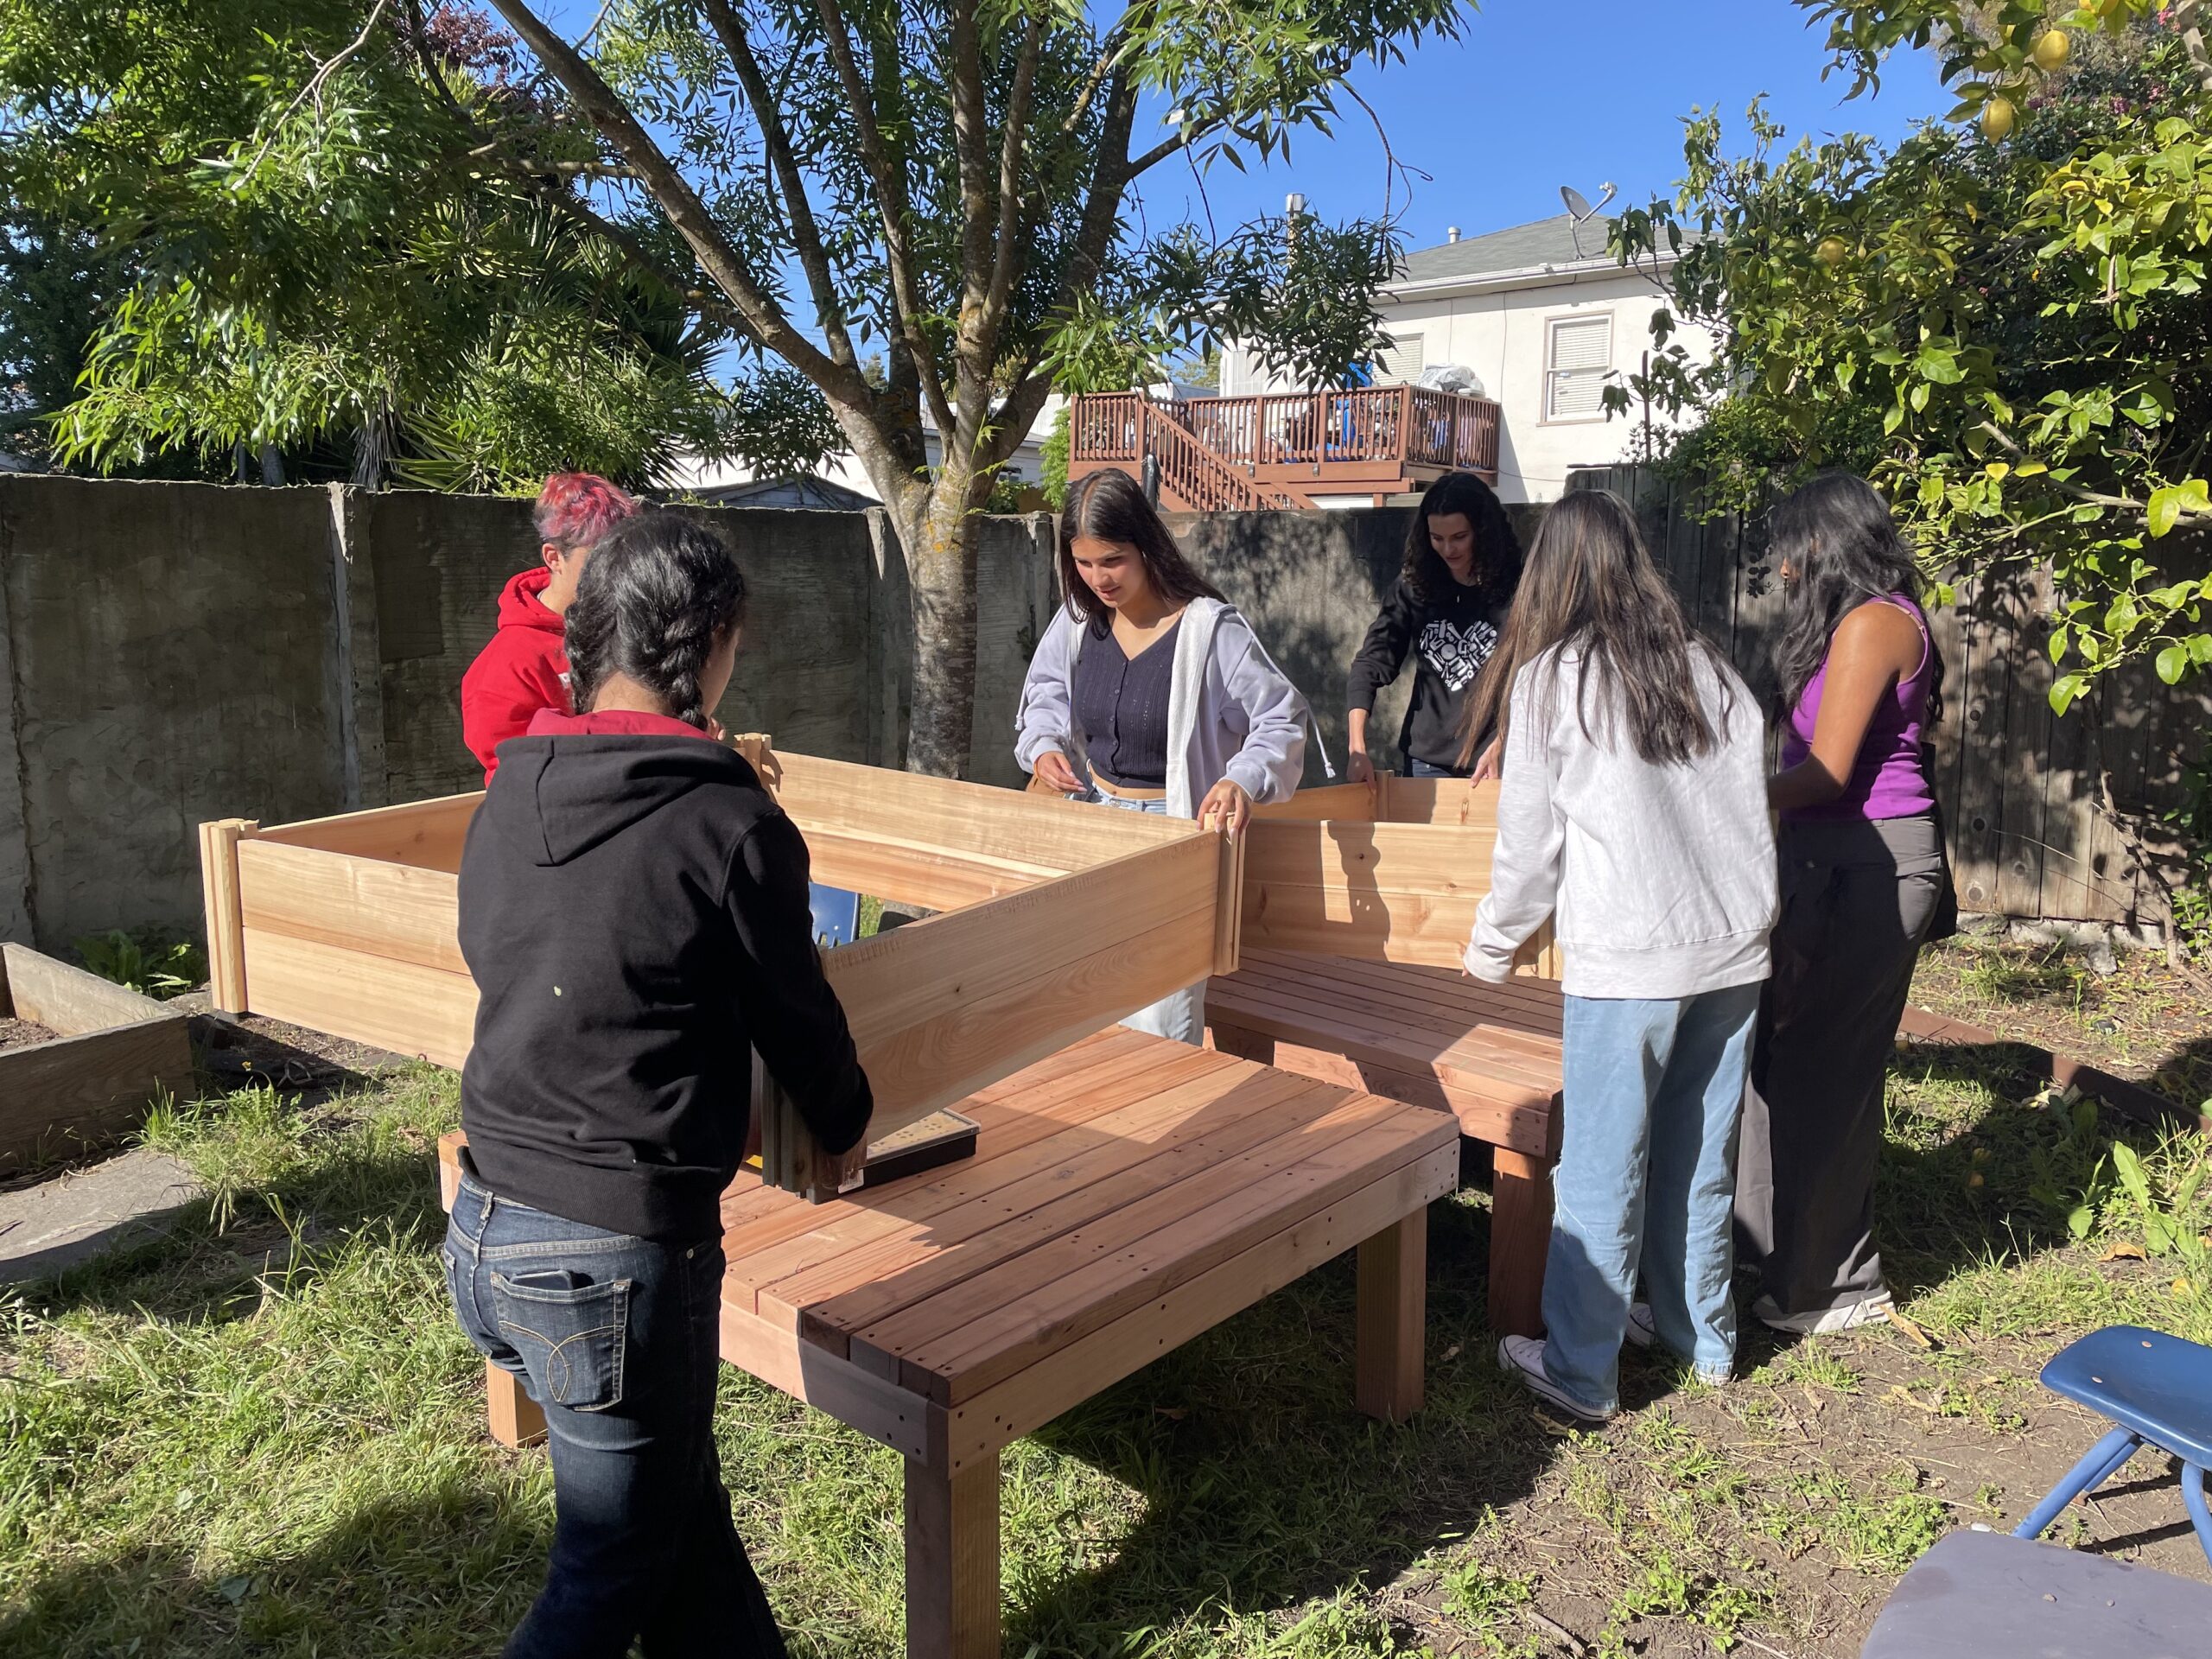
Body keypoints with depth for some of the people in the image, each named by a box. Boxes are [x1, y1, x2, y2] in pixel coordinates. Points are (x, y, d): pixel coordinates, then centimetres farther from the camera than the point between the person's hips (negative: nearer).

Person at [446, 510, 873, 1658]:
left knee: (679, 1500, 24)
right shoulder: (731, 820, -17)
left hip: (485, 1228, 7)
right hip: (616, 1255, -7)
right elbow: (794, 1012, -7)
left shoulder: (509, 795, 3)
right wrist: (847, 1124, 14)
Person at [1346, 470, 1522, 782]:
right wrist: (1357, 748, -12)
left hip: (1492, 761, -2)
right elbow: (1372, 662, -2)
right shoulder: (1414, 585, 2)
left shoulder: (1514, 588, -5)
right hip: (1424, 761, 3)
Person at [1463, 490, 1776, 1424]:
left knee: (1602, 1172, 4)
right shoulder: (1710, 671, 9)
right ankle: (1701, 1337, 33)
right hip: (1735, 948, 6)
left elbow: (1529, 842, -1)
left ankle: (1579, 1373, 13)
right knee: (1700, 1159, 18)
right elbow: (1751, 808, 14)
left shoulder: (1552, 678, -4)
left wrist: (1491, 945, 14)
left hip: (1626, 960, -5)